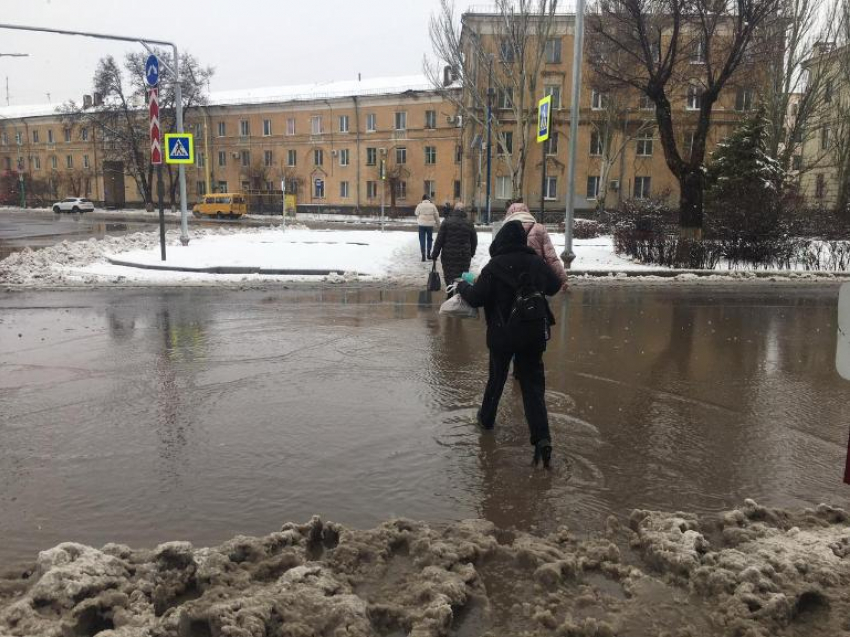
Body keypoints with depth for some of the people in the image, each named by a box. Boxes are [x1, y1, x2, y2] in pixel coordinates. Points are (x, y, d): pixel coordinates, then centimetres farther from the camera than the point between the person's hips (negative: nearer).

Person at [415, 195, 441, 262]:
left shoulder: (420, 205, -2)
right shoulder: (432, 205, 2)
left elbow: (417, 215, 2)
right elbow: (436, 216, 7)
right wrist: (438, 224, 16)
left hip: (422, 224, -1)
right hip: (430, 224, 1)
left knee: (422, 239, 5)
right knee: (429, 239, 16)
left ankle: (423, 255, -1)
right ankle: (428, 253, 12)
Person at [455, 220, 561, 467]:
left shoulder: (494, 266, -12)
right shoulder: (536, 262, -2)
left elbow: (476, 298, -13)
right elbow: (554, 286, 12)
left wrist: (462, 286, 7)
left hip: (501, 335, -1)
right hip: (532, 335, 2)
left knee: (496, 377, 20)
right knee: (533, 383, 2)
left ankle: (487, 417, 39)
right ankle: (542, 438, -11)